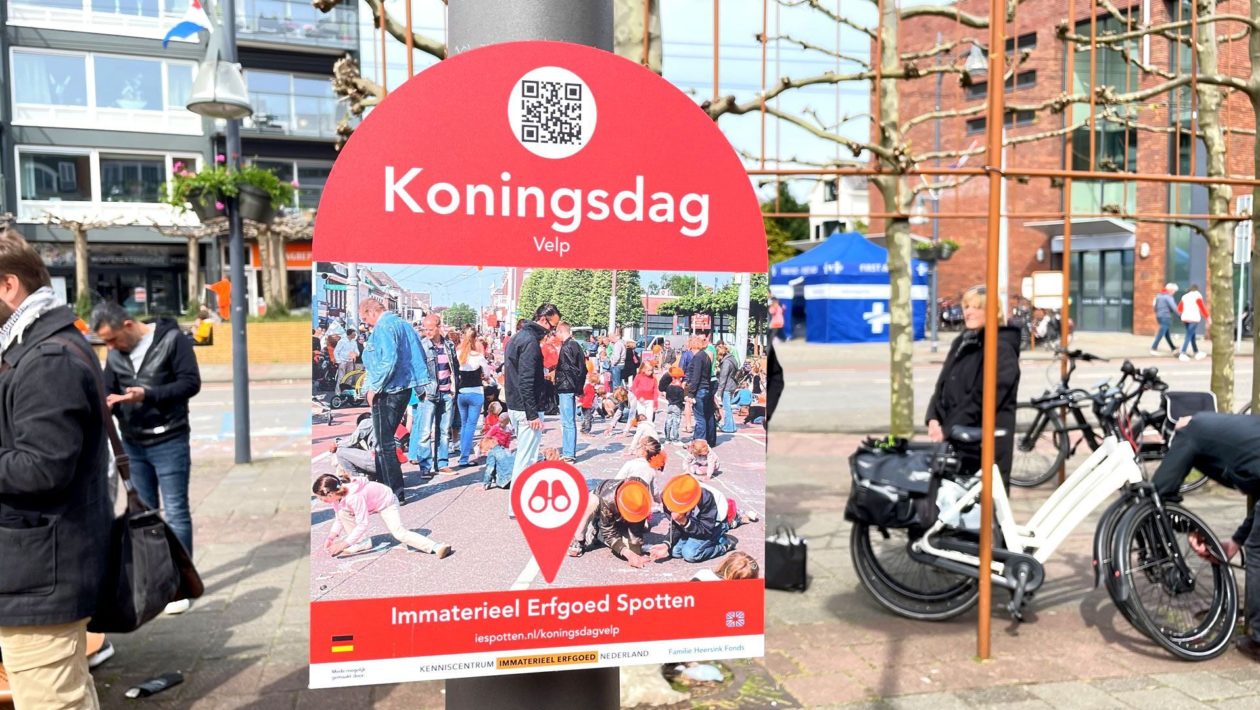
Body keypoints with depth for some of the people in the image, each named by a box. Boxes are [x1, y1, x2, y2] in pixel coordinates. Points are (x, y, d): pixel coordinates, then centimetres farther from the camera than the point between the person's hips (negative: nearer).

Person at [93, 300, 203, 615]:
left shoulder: (171, 340, -10)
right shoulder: (115, 353, 6)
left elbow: (191, 383, -14)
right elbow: (107, 392, 8)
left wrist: (147, 395, -24)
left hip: (169, 442, -6)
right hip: (132, 444, 6)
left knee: (176, 513, 0)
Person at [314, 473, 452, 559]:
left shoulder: (355, 497, -37)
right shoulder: (337, 494, -12)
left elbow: (363, 524, -33)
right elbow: (338, 518, 2)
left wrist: (343, 544, -31)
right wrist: (331, 537, -11)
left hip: (386, 501, -9)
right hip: (371, 505, 9)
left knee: (399, 533, -25)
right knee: (343, 513, -9)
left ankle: (435, 547, -37)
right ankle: (362, 543, 3)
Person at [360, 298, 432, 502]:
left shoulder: (383, 327, -14)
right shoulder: (403, 324, 14)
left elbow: (389, 360, -25)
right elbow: (419, 356, 16)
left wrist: (374, 387, -17)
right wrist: (423, 384, 17)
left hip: (387, 392, -10)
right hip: (404, 388, 10)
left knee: (385, 445, -3)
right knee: (385, 440, 21)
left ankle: (396, 494, -1)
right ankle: (383, 484, 30)